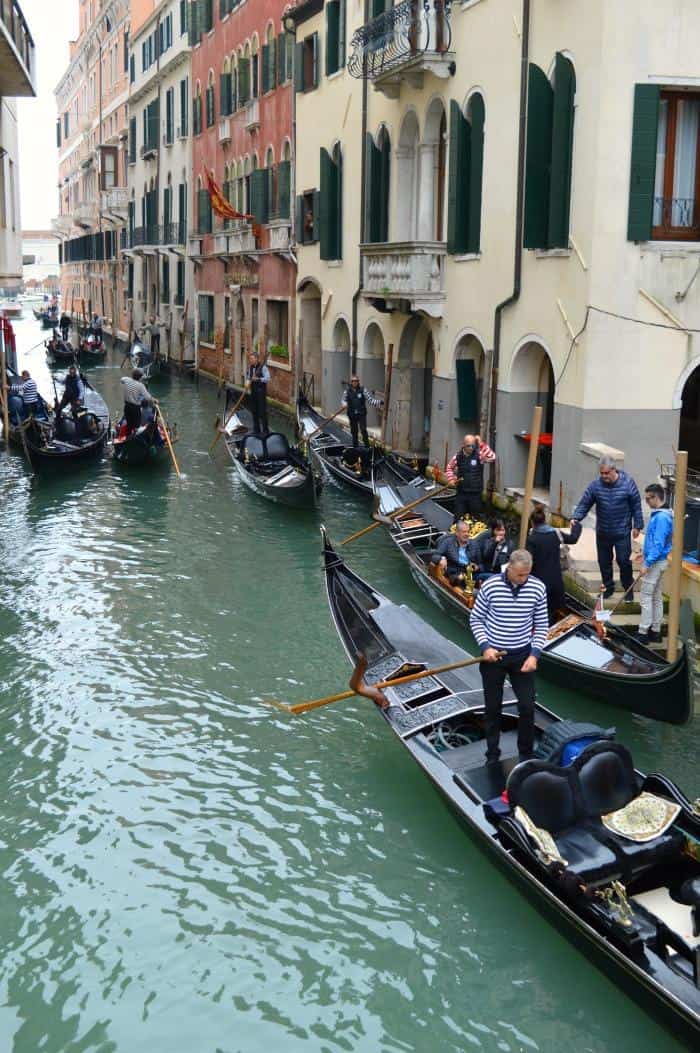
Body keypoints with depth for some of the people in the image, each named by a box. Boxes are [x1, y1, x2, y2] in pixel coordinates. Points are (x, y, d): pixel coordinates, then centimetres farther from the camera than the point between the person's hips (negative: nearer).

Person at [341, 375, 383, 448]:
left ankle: (367, 445, -7)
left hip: (361, 414, -2)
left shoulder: (362, 390, -3)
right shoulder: (347, 391, 3)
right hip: (352, 414, 2)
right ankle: (355, 446, 24)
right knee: (354, 431, 11)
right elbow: (344, 400, 13)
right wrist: (345, 404, -10)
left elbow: (370, 400, -3)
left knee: (363, 430, -13)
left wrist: (379, 402, -15)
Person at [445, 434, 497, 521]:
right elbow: (449, 468, 16)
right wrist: (451, 480, 2)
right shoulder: (458, 456, -1)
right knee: (458, 518, 6)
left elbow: (492, 458, -28)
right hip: (461, 494, 2)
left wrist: (481, 444, -27)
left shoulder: (479, 455, -8)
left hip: (476, 494, -2)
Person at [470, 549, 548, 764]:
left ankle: (526, 754, 21)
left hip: (523, 655, 1)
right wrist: (484, 647, -13)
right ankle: (492, 756, 25)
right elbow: (475, 619, -2)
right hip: (492, 655, -1)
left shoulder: (538, 588, -9)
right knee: (492, 708, 10)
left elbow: (541, 625, 1)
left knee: (527, 707, 2)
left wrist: (534, 654, -9)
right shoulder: (490, 586, -14)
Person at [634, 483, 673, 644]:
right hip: (656, 560, 10)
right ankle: (655, 631, 21)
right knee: (656, 596, 14)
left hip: (655, 562, -10)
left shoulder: (661, 518, -22)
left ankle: (643, 633, 0)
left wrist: (647, 564, -23)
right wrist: (645, 553, 19)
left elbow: (659, 544, -25)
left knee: (646, 597, -5)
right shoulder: (659, 515, 9)